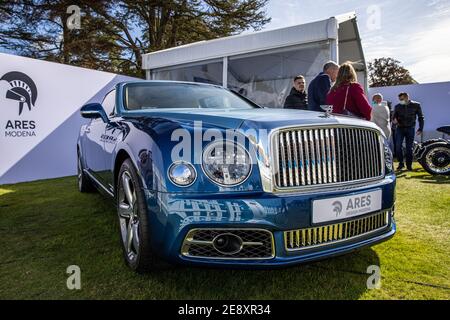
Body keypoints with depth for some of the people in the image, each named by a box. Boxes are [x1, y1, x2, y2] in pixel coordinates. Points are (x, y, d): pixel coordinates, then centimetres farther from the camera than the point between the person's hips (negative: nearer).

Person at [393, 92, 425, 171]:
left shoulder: (416, 105, 3)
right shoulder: (397, 106, 5)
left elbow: (421, 117, 7)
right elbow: (394, 116, 11)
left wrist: (420, 129, 0)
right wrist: (394, 120, -14)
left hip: (410, 129, -1)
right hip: (400, 128, 1)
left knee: (409, 148, 3)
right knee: (398, 146, -10)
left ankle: (409, 165, 13)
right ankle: (401, 163, 5)